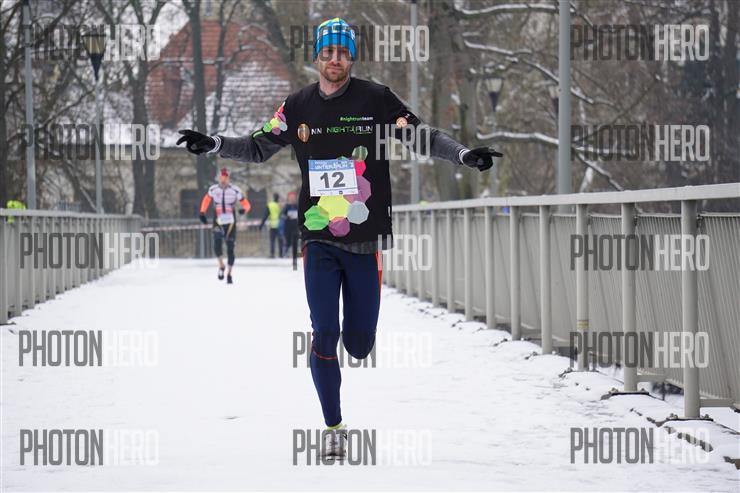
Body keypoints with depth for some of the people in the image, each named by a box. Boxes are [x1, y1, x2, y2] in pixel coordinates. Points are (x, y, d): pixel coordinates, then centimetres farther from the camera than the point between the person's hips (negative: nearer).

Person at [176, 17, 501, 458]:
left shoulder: (376, 99, -1)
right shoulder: (297, 107, 6)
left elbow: (422, 137, 2)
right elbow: (259, 148, 16)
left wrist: (464, 154, -13)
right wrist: (213, 145, 2)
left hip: (366, 241, -1)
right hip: (319, 240, 1)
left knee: (359, 345, 1)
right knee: (325, 336, -8)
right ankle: (334, 427, 5)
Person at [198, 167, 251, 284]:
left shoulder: (235, 190, -7)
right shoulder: (213, 190, 0)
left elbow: (246, 204, -5)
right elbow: (206, 199, 20)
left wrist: (244, 210, -27)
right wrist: (202, 213, 14)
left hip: (230, 223, -1)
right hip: (218, 222, 1)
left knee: (230, 248, 2)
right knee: (217, 244, -21)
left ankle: (229, 274, 15)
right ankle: (221, 266, 3)